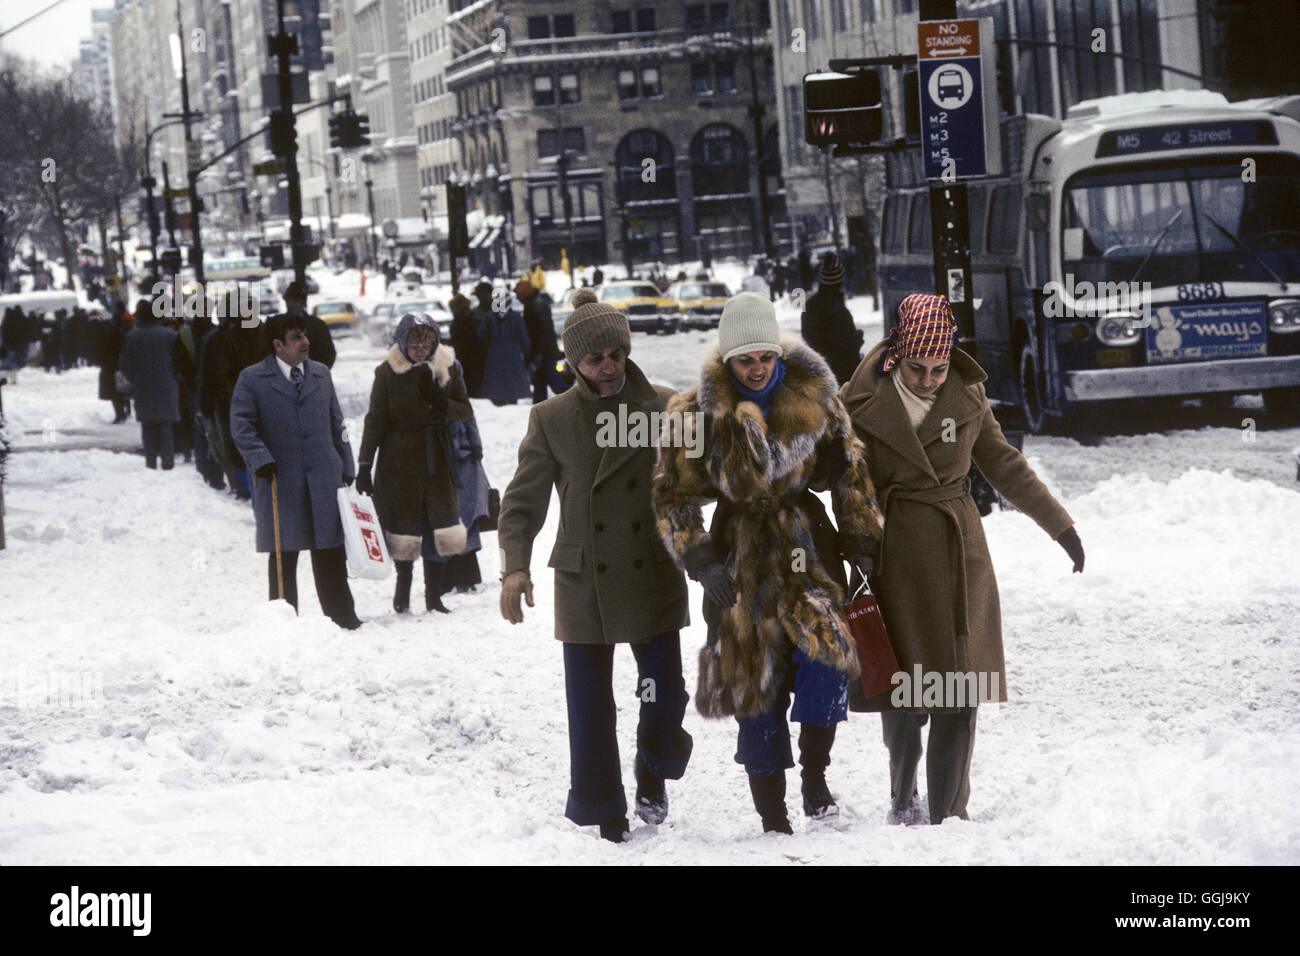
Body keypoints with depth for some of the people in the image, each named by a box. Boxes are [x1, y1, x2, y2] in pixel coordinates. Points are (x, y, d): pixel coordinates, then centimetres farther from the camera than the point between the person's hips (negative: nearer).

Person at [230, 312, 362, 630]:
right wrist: (261, 459, -17)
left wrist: (347, 469, 13)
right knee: (283, 556, 4)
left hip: (324, 478, 3)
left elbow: (337, 424, 17)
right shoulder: (252, 379, 0)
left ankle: (342, 617, 10)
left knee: (330, 554, 4)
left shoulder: (321, 374, 13)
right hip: (280, 481, -3)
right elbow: (241, 425, -4)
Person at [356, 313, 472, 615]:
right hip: (399, 457, -2)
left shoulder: (447, 367, 0)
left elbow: (465, 409, 5)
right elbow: (375, 420, -4)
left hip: (437, 457, 2)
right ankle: (403, 584, 26)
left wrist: (441, 403, -17)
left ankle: (433, 596, 12)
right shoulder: (388, 372, -7)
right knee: (404, 527, 3)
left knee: (440, 529, 0)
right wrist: (364, 465, -7)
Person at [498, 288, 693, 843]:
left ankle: (653, 773, 27)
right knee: (590, 711, 3)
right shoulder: (552, 419, 1)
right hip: (584, 586, 0)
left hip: (655, 582, 0)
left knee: (664, 700, -4)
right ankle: (603, 817, 18)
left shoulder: (665, 408, 0)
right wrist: (515, 565, -10)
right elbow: (524, 500, 2)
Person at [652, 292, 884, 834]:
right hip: (742, 559, -1)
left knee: (827, 650, -22)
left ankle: (815, 774, -2)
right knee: (756, 683, 0)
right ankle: (772, 818, 10)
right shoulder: (697, 414, -6)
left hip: (806, 545, 1)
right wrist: (701, 561, -9)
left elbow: (850, 472, 9)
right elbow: (675, 496, 0)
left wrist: (861, 543, 8)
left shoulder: (813, 398, -1)